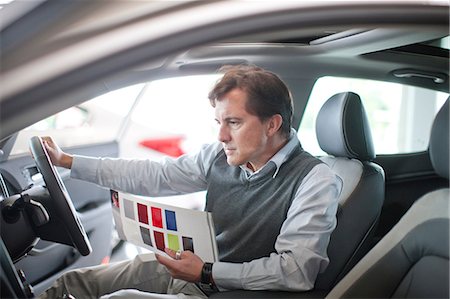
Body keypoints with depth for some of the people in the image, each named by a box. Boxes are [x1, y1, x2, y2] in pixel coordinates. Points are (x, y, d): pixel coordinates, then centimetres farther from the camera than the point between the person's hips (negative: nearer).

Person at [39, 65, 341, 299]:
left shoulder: (315, 181, -19)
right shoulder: (220, 155, -3)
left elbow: (298, 268, -25)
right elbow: (154, 176, 5)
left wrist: (207, 273, -21)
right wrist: (67, 161, 6)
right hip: (191, 266, 6)